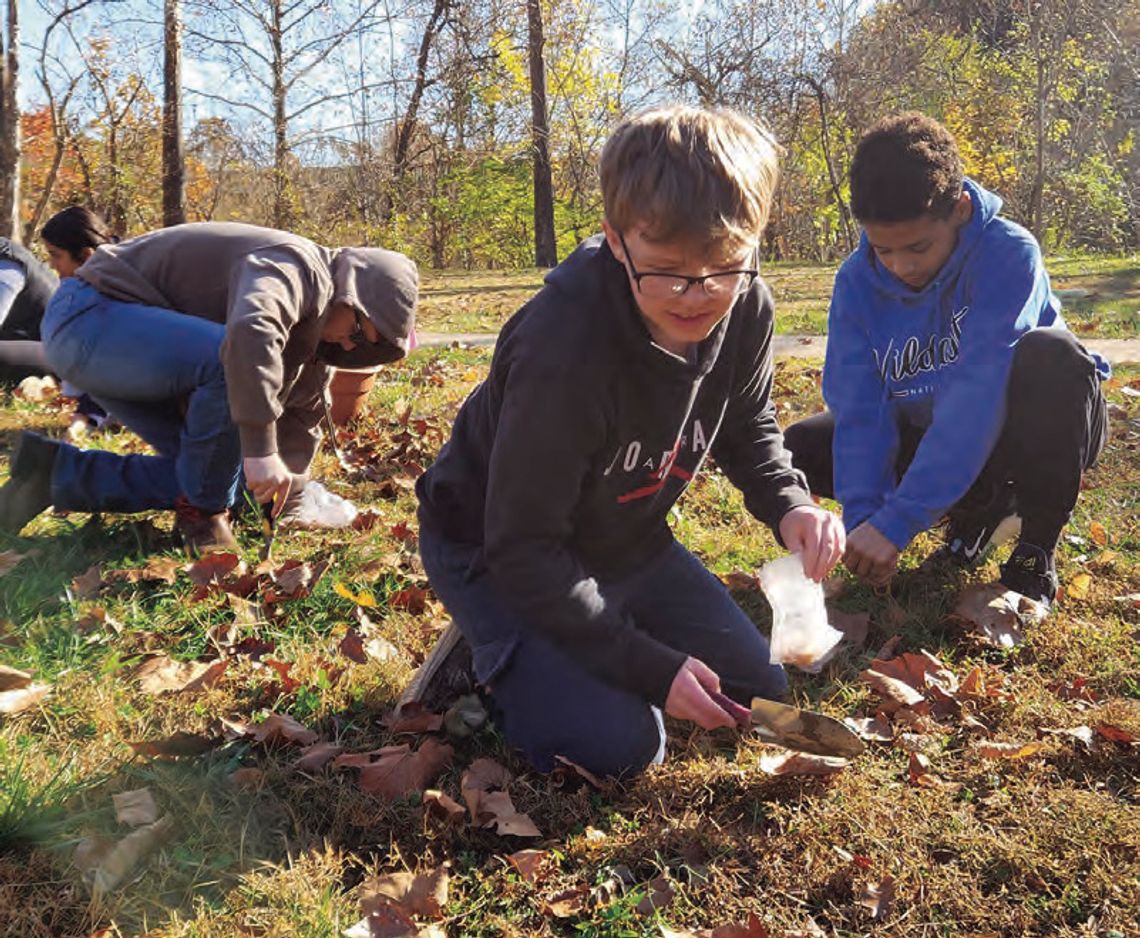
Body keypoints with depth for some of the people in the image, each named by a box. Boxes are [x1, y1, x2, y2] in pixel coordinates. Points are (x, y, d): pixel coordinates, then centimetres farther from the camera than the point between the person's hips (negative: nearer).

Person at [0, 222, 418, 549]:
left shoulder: (312, 323, 9)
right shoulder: (300, 270, -23)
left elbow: (302, 411, 17)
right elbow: (250, 331, -44)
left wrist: (285, 480, 11)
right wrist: (261, 448, -42)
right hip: (89, 315, -10)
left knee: (220, 466, 4)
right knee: (236, 364, -33)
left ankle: (54, 472, 12)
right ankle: (201, 513, -13)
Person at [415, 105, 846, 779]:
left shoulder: (747, 311, -17)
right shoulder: (563, 350, -37)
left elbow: (748, 427, 6)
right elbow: (522, 548, -29)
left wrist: (789, 504, -16)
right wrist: (650, 667, -25)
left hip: (626, 540, 7)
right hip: (496, 555, -6)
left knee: (756, 690, 7)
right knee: (619, 744, -19)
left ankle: (591, 649, 25)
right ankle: (496, 657, 9)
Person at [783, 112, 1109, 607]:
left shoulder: (1009, 253, -27)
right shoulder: (856, 281, -14)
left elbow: (978, 393, -36)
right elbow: (857, 405, -19)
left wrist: (897, 522, -41)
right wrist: (861, 515, -34)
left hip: (1037, 434, -4)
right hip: (930, 434, 5)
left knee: (1050, 354, -36)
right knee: (802, 448, -12)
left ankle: (1037, 544, -13)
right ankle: (983, 505, 3)